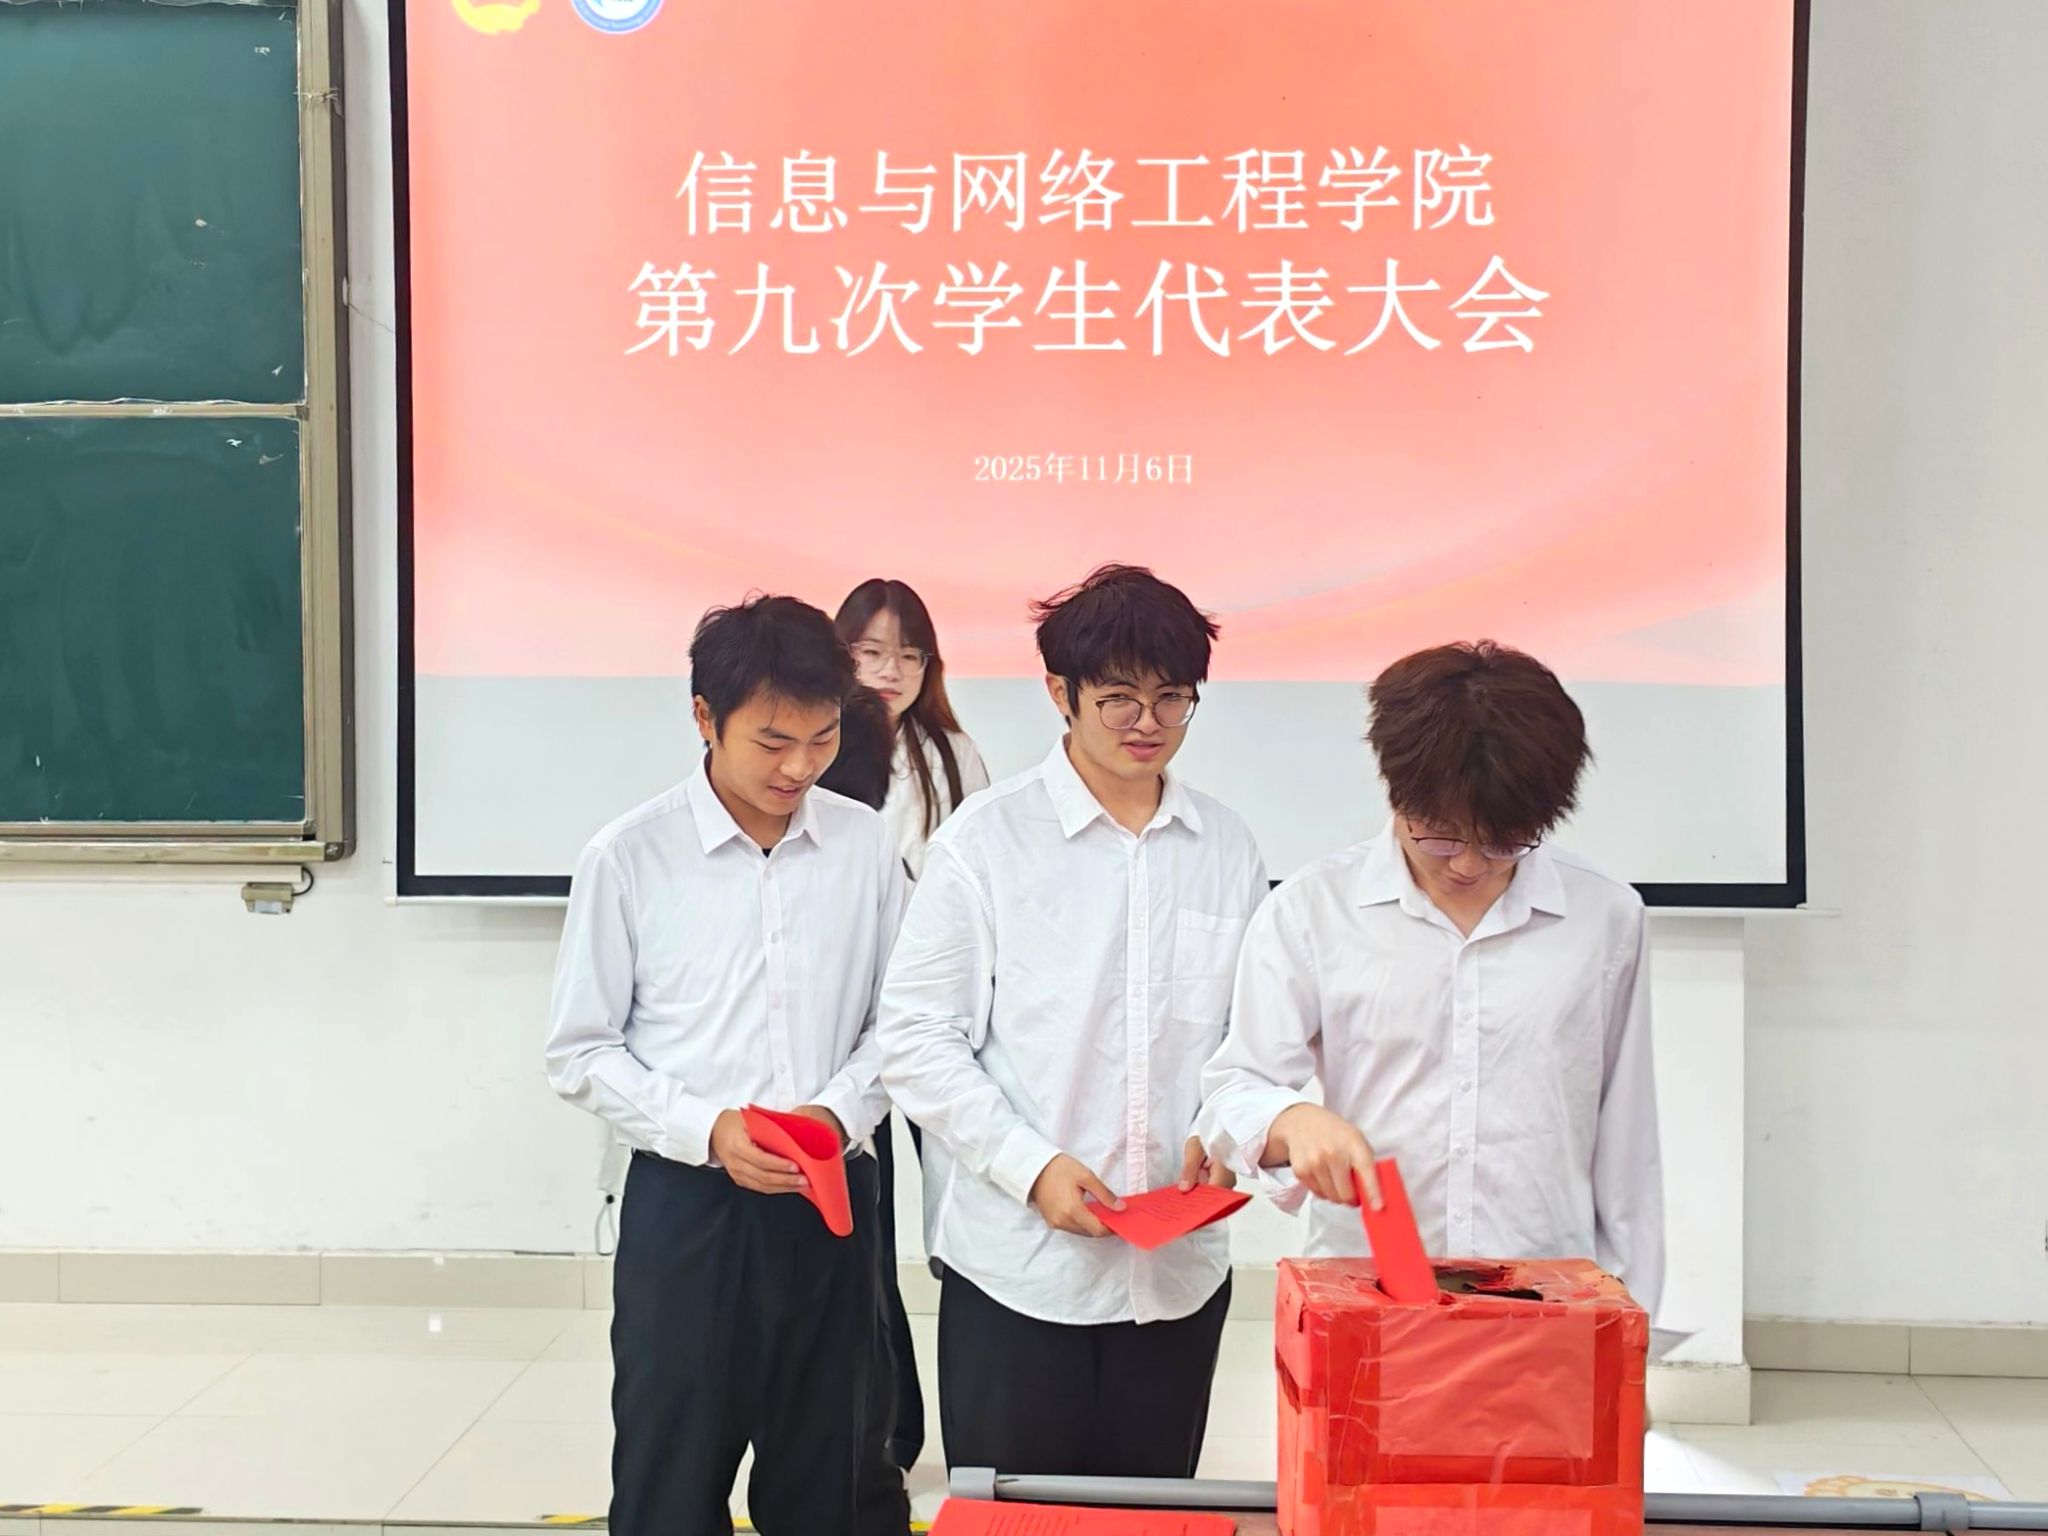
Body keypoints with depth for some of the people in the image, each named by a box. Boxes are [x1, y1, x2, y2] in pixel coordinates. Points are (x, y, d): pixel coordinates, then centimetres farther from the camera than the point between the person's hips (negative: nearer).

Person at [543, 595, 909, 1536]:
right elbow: (580, 1053, -3)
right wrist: (706, 1130, -15)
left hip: (828, 1205, 2)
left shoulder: (864, 844, -1)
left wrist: (842, 1110, -11)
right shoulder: (629, 857, -8)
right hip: (684, 1206, -2)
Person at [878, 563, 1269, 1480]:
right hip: (1016, 1266, -3)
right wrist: (1031, 1166, -14)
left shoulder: (1226, 848, 6)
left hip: (1180, 1267, 3)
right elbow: (917, 1038, -6)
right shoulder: (988, 839, -5)